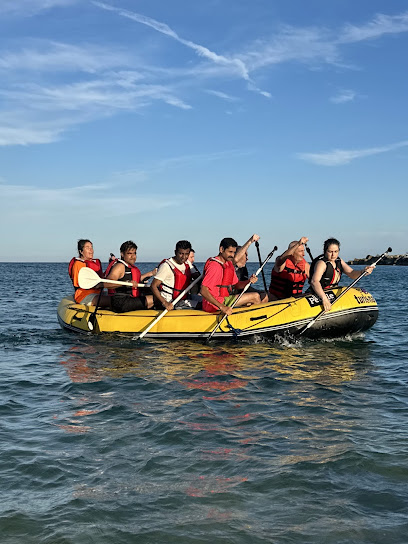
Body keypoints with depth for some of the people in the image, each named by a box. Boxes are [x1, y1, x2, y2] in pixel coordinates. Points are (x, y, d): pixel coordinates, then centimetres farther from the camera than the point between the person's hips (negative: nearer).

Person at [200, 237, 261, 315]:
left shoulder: (229, 264, 12)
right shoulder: (214, 266, -19)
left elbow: (236, 285, 13)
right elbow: (204, 291, -26)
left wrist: (249, 281, -9)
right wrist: (222, 307, -34)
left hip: (223, 299, 10)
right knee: (255, 297, -6)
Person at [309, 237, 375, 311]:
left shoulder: (338, 261, 9)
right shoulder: (322, 263, -17)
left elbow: (352, 274, 3)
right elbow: (314, 281, -33)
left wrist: (363, 272, -20)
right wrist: (324, 299, -47)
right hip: (319, 295, -8)